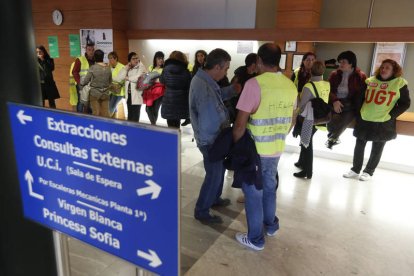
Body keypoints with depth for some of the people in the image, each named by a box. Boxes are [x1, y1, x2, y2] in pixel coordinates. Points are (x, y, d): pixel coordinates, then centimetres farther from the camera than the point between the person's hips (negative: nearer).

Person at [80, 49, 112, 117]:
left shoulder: (93, 68, -11)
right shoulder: (108, 68, -2)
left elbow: (85, 81, -6)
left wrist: (80, 82, 14)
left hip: (94, 94, -3)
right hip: (105, 94, 3)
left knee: (96, 114, 4)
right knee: (105, 113, 6)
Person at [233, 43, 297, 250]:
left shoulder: (255, 84, -19)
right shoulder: (291, 86, 1)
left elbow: (240, 124, -20)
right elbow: (290, 122, 11)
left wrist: (235, 145, -5)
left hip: (255, 150, -6)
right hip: (276, 149, 6)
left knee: (253, 192, 8)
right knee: (269, 187, 24)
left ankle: (256, 239, 20)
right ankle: (271, 224, 43)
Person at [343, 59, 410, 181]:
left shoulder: (399, 83, -4)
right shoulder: (370, 81, 5)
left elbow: (405, 103, -1)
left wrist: (391, 115, -9)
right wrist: (358, 112, 5)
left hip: (383, 123, -3)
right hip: (364, 120, 3)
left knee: (377, 149, 7)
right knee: (359, 145, 8)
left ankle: (368, 172, 22)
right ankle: (355, 170, 22)